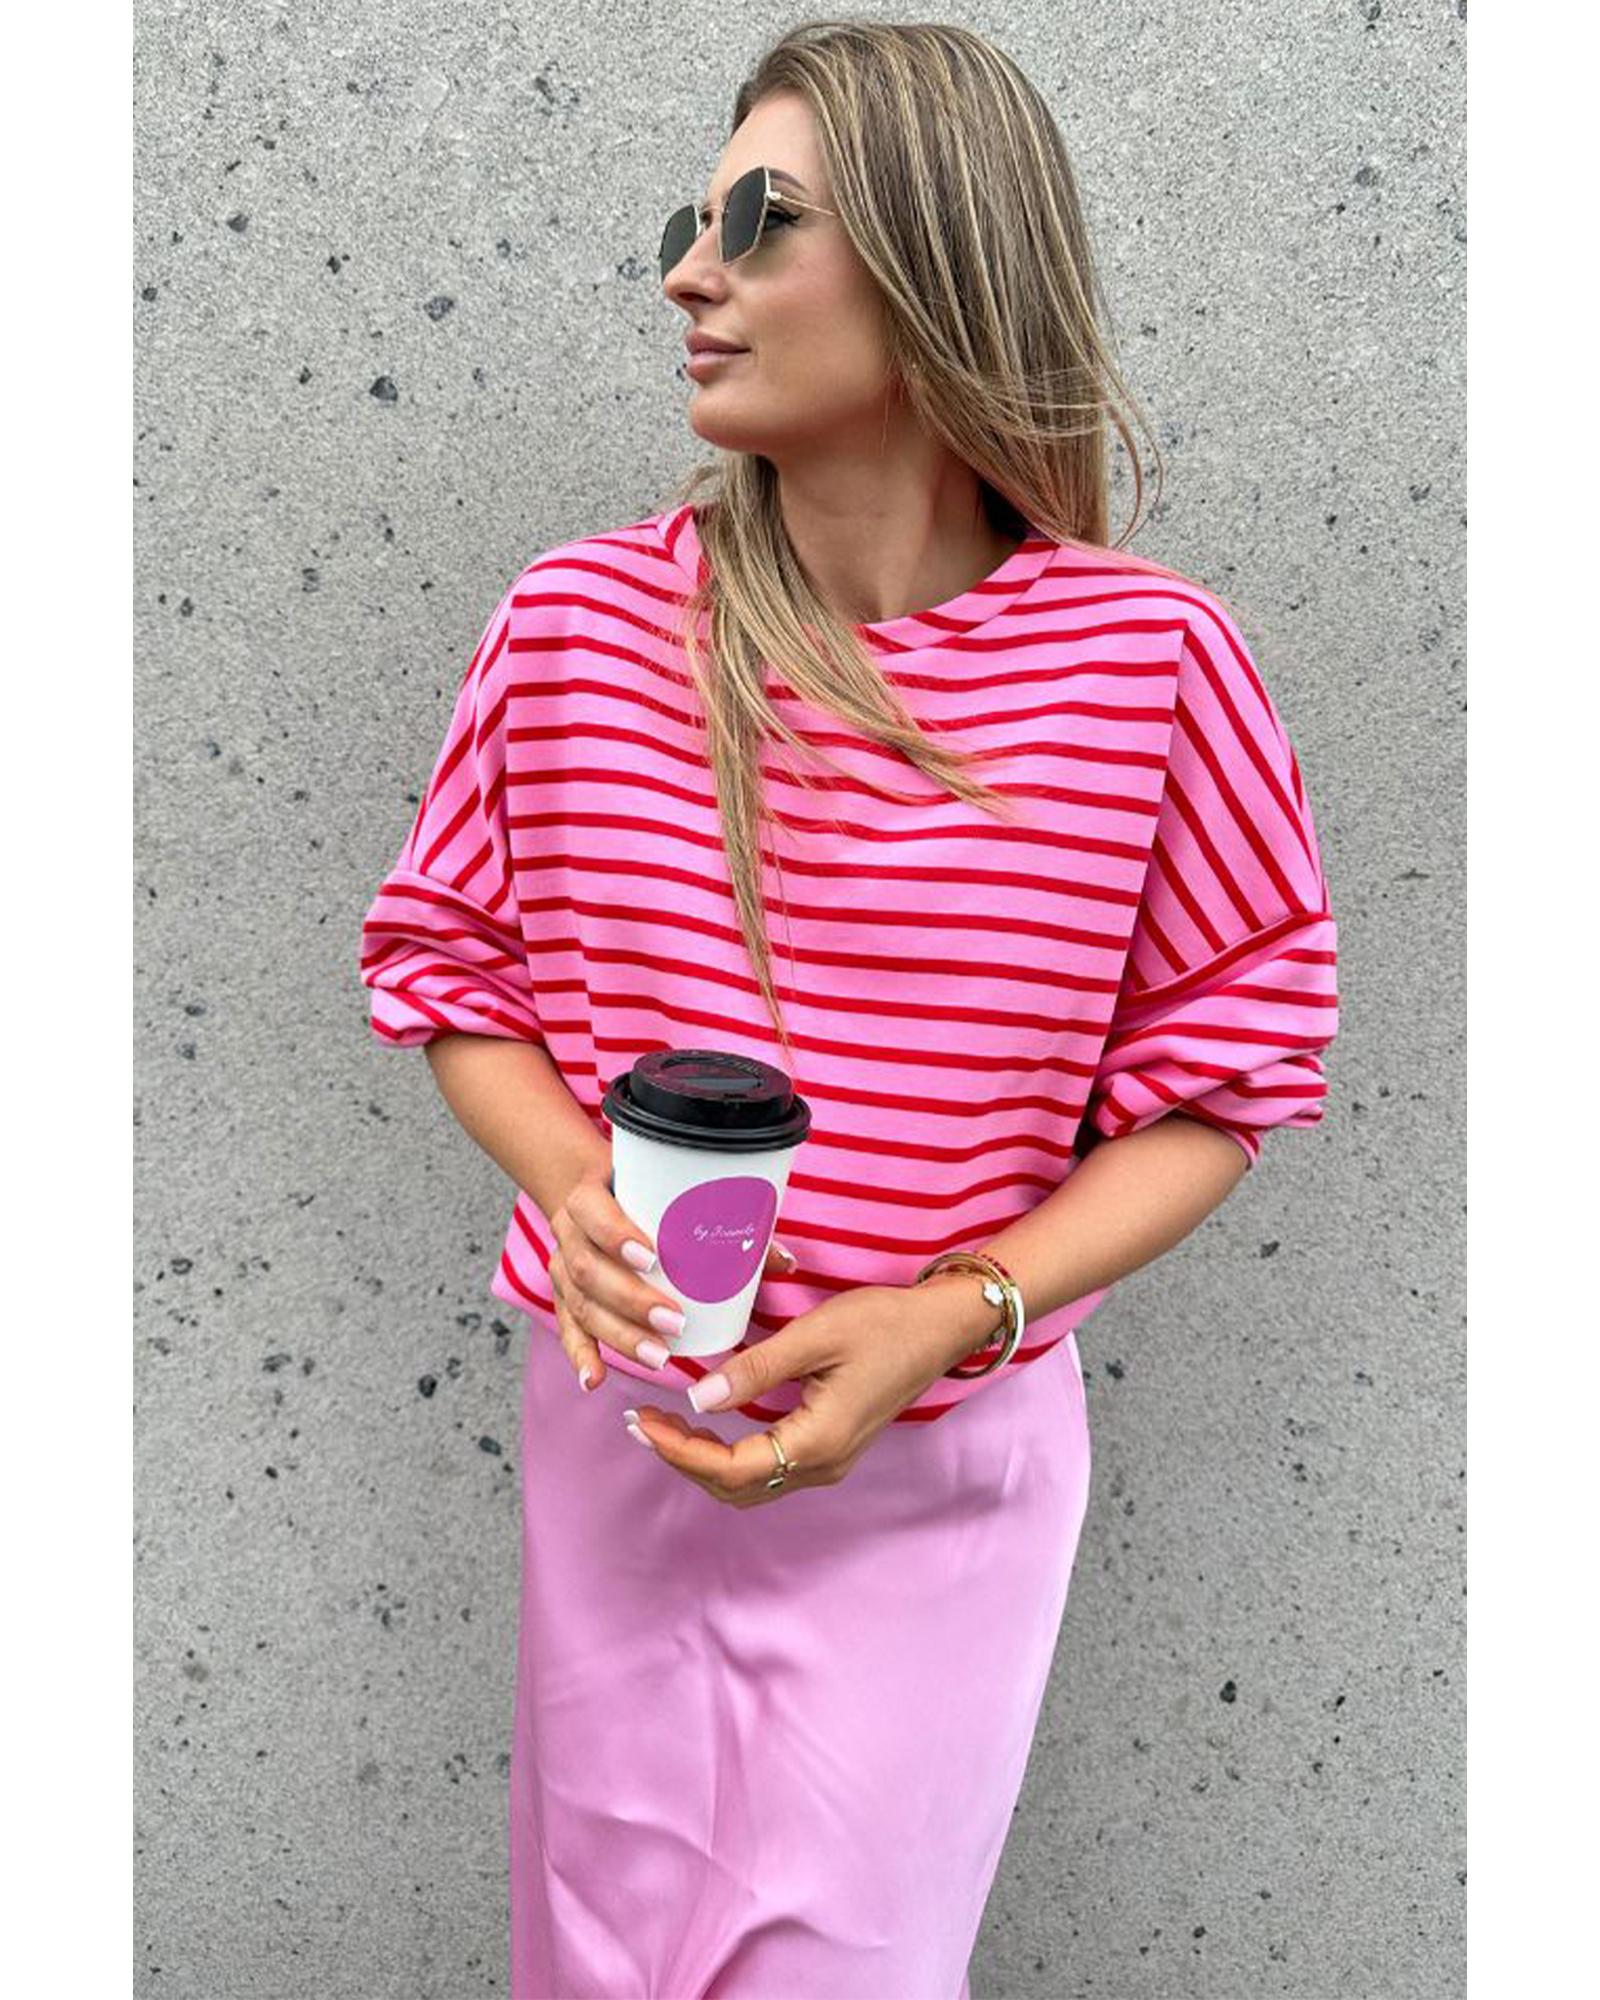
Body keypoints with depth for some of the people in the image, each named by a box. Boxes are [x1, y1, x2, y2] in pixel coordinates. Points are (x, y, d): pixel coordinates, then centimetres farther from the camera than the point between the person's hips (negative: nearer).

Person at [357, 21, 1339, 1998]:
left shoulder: (1149, 656, -13)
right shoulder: (574, 621, -8)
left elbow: (1223, 1071, -5)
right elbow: (449, 955, 5)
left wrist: (951, 1312, -18)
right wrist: (571, 1192, -15)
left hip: (948, 1454, -2)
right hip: (616, 1412, 3)